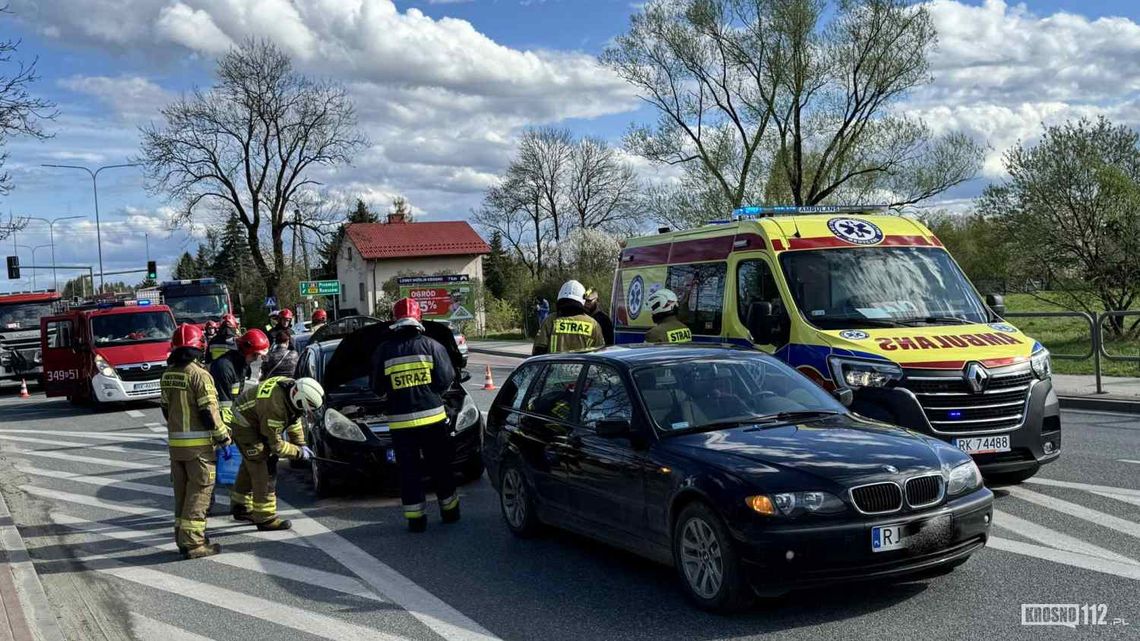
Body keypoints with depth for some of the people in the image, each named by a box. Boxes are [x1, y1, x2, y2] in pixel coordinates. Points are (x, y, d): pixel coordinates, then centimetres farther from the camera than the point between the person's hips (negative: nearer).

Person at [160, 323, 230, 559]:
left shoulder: (167, 375, 7)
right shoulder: (199, 374, -17)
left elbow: (165, 408, 16)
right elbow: (209, 411, -18)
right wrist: (223, 436, -7)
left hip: (175, 442, 7)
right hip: (198, 443, -7)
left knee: (182, 491, 16)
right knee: (199, 491, -1)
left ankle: (182, 537, 24)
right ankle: (193, 543, -2)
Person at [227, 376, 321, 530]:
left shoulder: (291, 386, -14)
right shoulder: (275, 407, -38)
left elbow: (294, 418, 6)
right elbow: (275, 444, -27)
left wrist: (301, 443, 3)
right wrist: (299, 452, -16)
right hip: (245, 428, -10)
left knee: (250, 466, 21)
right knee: (265, 471, -10)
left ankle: (242, 508, 37)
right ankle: (265, 519, -2)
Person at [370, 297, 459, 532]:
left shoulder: (384, 351, -1)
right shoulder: (431, 346, -3)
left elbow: (378, 389, 3)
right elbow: (446, 379, -3)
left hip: (400, 422, 0)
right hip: (432, 416, 0)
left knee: (409, 471, 7)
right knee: (440, 466, 14)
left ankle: (415, 517, 8)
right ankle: (450, 510, 23)